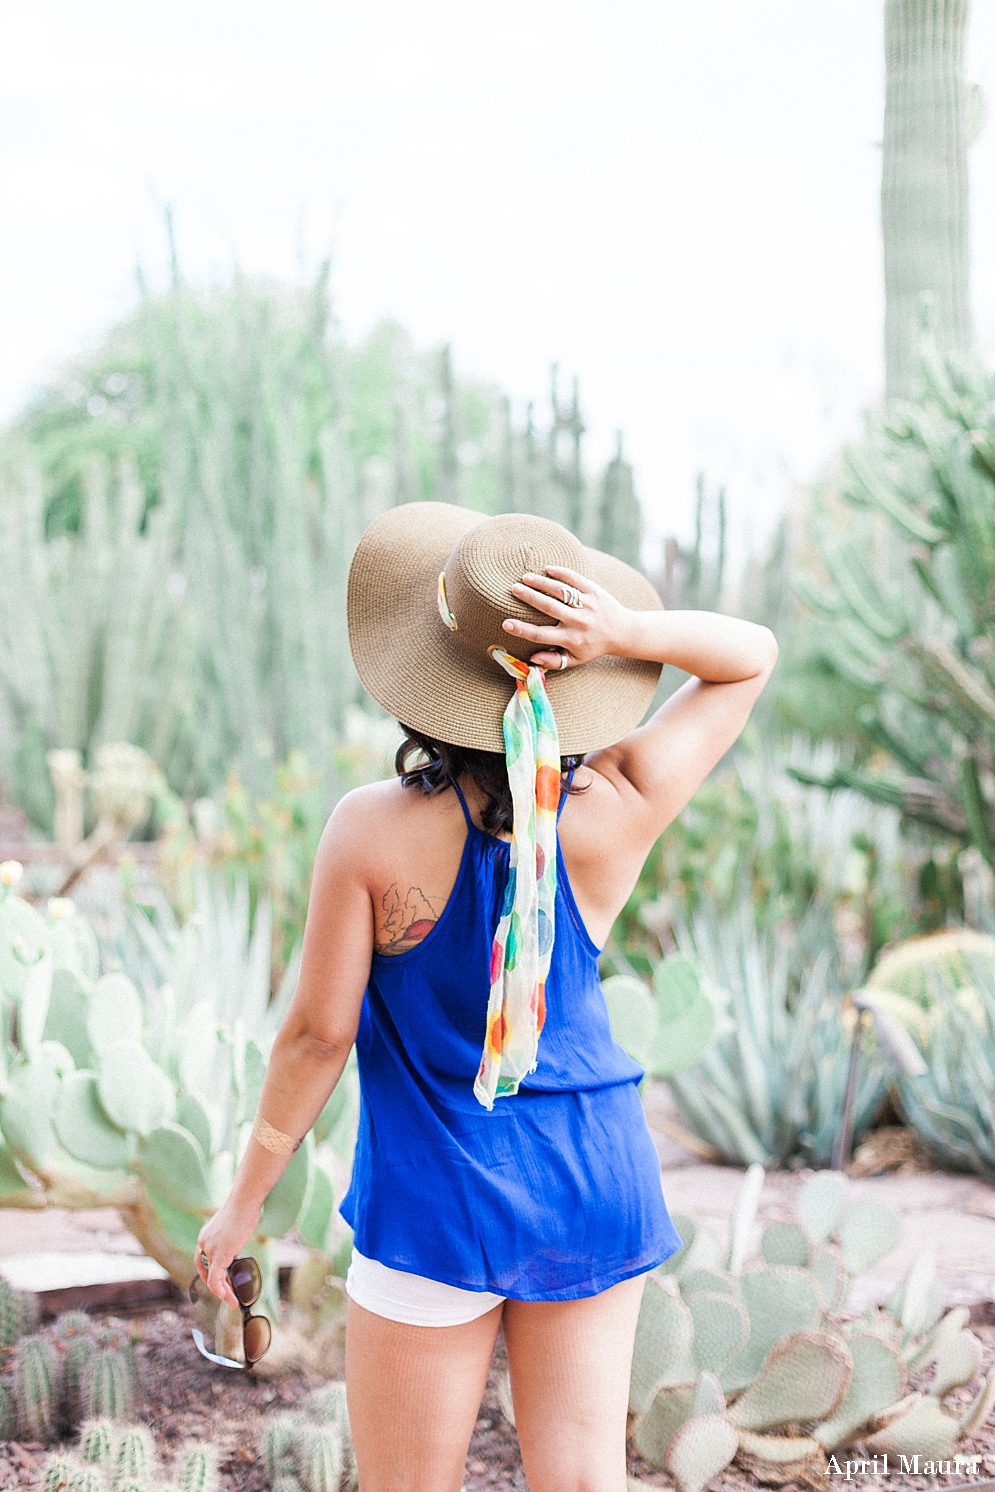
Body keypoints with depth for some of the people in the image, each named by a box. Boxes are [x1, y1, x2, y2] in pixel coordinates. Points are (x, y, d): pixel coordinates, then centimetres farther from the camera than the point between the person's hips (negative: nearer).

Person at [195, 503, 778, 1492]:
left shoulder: (372, 830, -20)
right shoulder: (618, 811, -13)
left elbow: (318, 1032, -13)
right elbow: (752, 655, 0)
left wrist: (244, 1201, 0)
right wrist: (629, 634, -20)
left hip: (437, 1198, -3)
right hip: (595, 1184, 3)